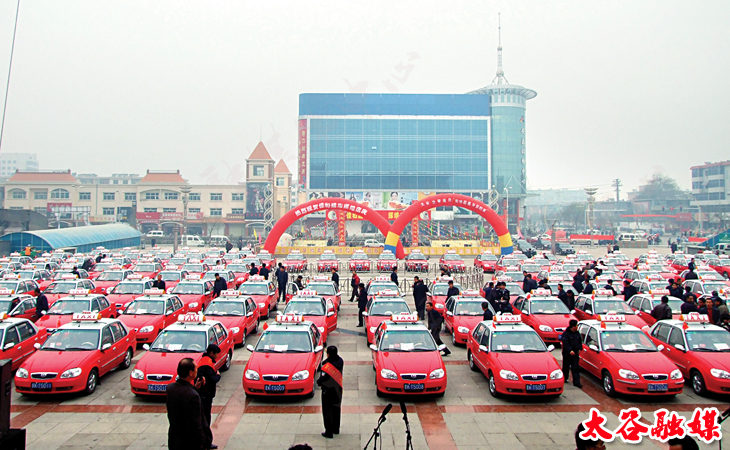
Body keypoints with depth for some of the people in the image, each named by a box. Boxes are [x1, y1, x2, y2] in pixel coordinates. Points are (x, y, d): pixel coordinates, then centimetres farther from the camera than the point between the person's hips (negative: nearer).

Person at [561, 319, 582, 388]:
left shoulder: (577, 333, 8)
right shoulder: (565, 333, -12)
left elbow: (580, 342, 20)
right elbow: (565, 343, -21)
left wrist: (579, 349, 6)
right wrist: (570, 350, -32)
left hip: (575, 353, 4)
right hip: (567, 354, -4)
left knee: (576, 368, -2)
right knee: (566, 367, 10)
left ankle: (576, 382, -3)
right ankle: (564, 379, 29)